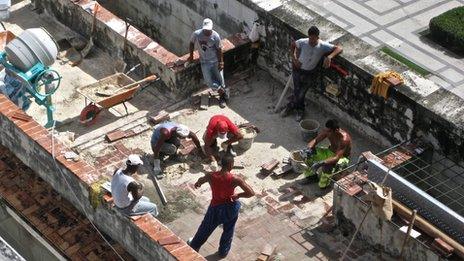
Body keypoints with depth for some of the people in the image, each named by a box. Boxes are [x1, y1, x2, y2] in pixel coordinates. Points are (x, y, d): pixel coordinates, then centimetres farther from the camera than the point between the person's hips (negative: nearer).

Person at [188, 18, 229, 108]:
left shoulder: (215, 36, -18)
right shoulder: (196, 34, -15)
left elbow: (219, 49, -8)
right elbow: (192, 43, 4)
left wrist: (221, 62, -8)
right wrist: (191, 55, 9)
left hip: (216, 60, -1)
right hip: (205, 62, 2)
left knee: (220, 78, 1)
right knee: (209, 81, -5)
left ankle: (222, 97, 22)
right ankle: (224, 91, 16)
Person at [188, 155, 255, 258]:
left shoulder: (211, 176, -19)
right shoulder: (235, 179, -25)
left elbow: (201, 180, 6)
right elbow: (251, 193, -24)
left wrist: (198, 183, 30)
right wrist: (238, 195, -8)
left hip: (216, 208, 1)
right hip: (231, 207, -1)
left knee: (206, 228, 27)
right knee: (228, 231, 27)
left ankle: (194, 246, 50)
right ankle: (223, 251, 48)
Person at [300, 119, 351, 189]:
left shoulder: (344, 139, -35)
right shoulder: (327, 131, -16)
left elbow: (336, 158, -40)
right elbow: (314, 141, -8)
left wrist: (320, 163, -50)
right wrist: (309, 149, -31)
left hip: (342, 158, -7)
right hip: (330, 152, 7)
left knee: (327, 166, -36)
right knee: (310, 153, -10)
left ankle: (324, 185, -8)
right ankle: (311, 175, 9)